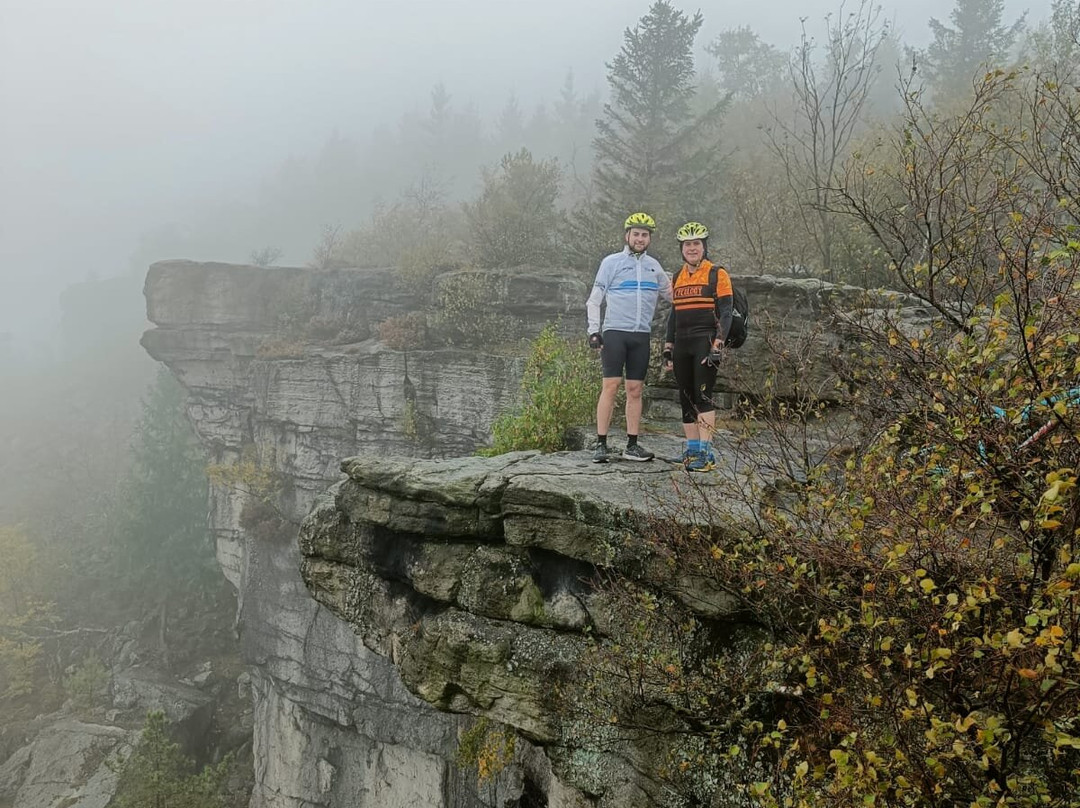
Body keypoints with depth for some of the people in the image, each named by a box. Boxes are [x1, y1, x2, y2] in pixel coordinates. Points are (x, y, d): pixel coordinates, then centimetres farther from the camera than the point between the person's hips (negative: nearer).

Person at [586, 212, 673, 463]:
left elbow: (671, 294, 25)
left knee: (635, 390, 4)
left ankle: (632, 445, 7)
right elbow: (595, 299, 1)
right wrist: (593, 330, -8)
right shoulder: (612, 262, 3)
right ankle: (601, 444, -7)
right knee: (610, 386, -9)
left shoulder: (653, 266, 14)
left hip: (641, 335, 4)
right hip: (614, 332, -4)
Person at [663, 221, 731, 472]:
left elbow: (725, 312, -8)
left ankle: (705, 453, -12)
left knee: (703, 396, -12)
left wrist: (718, 345, -17)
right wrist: (668, 348, 15)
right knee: (686, 398, 7)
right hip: (682, 344, 6)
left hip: (705, 342, -6)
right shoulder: (678, 276, 15)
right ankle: (692, 449, 14)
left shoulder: (717, 274, -3)